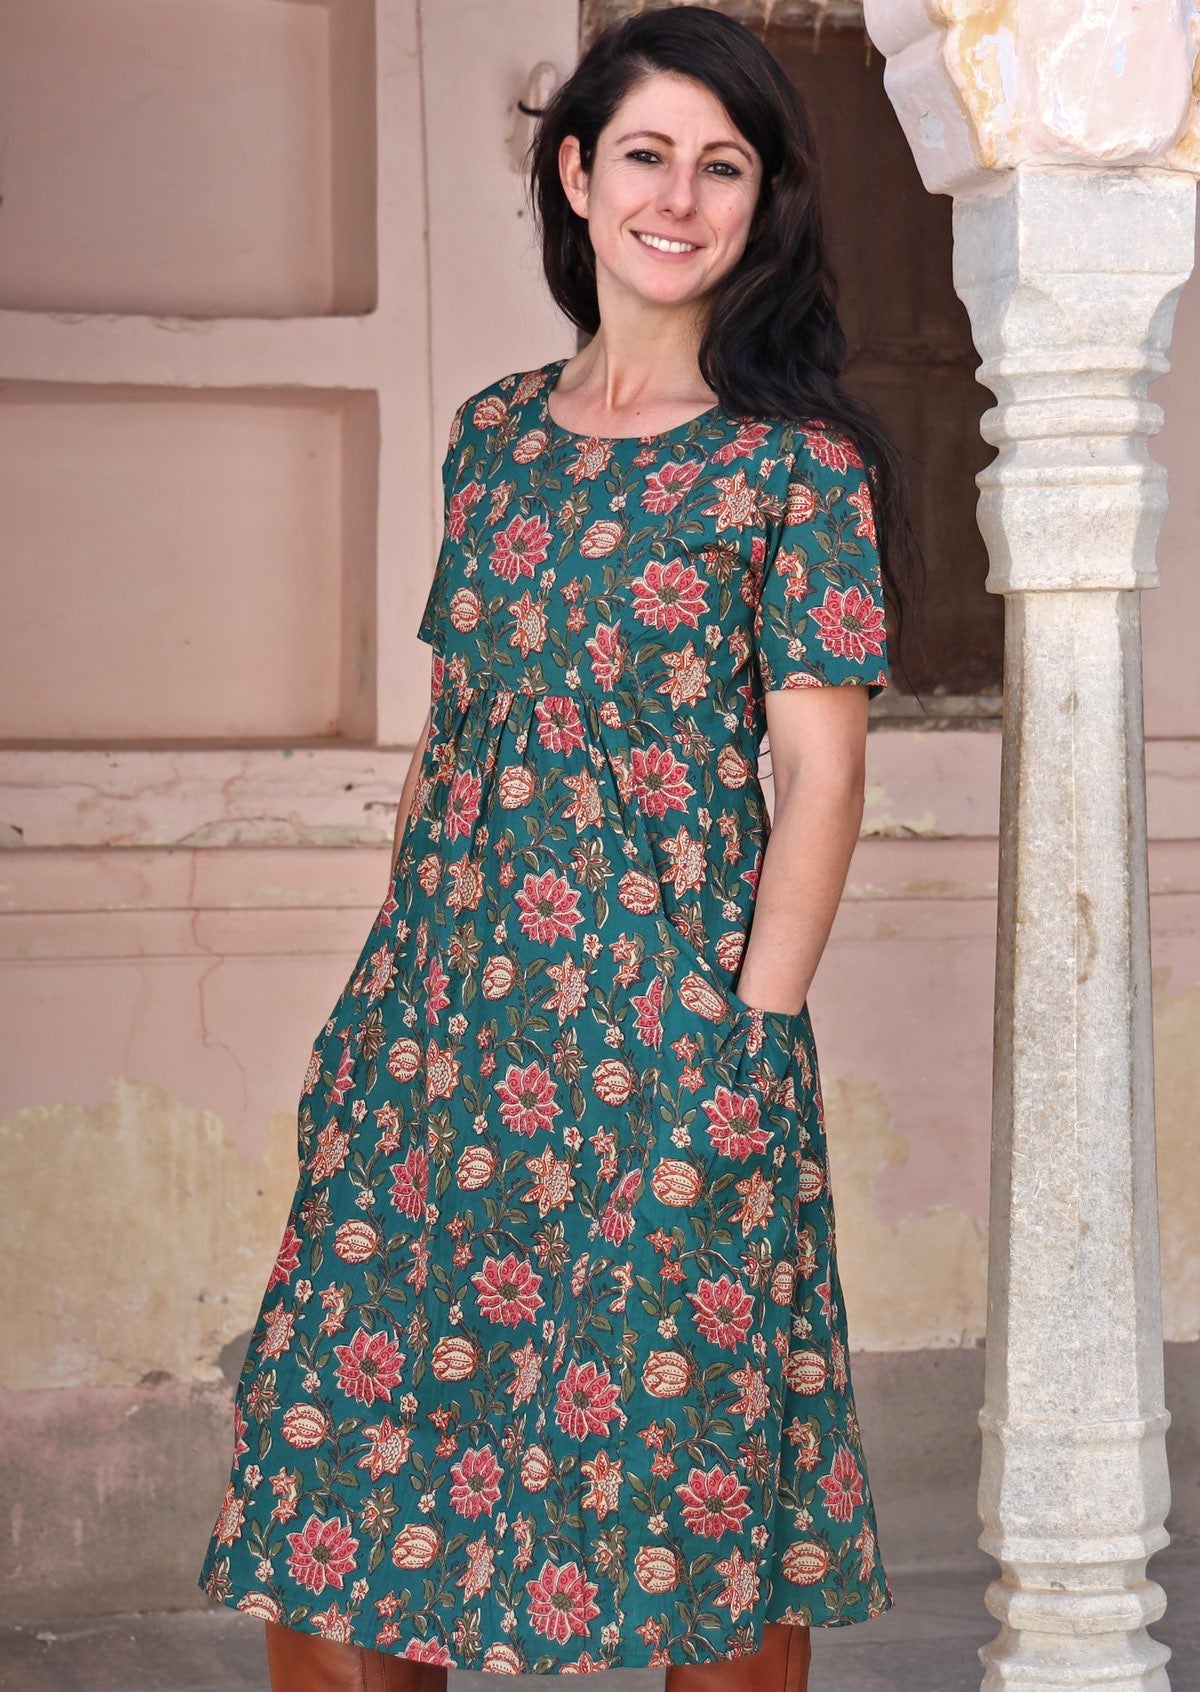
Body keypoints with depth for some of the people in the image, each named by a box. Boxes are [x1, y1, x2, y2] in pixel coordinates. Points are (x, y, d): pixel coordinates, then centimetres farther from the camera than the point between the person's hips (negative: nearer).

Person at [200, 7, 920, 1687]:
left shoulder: (799, 464, -3)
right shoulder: (493, 431, 12)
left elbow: (819, 777, -6)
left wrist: (749, 1055, -12)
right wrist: (381, 997, 13)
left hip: (670, 1025, -5)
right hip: (441, 1013, 5)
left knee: (690, 1485, 1)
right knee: (342, 1436, 5)